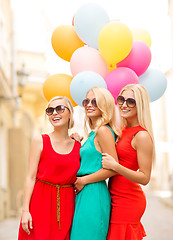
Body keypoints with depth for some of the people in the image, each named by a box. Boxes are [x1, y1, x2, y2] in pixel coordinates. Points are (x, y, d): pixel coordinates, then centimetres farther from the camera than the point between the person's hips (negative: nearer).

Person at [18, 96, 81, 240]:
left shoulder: (78, 146, 7)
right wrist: (25, 210, -9)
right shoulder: (40, 141, 0)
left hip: (66, 204, 2)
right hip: (41, 202, -2)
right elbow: (31, 177, -4)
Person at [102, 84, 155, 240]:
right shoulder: (123, 130, 9)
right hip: (116, 197, 8)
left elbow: (145, 178, -17)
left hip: (127, 202, -8)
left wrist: (115, 166, -25)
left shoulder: (142, 136, -15)